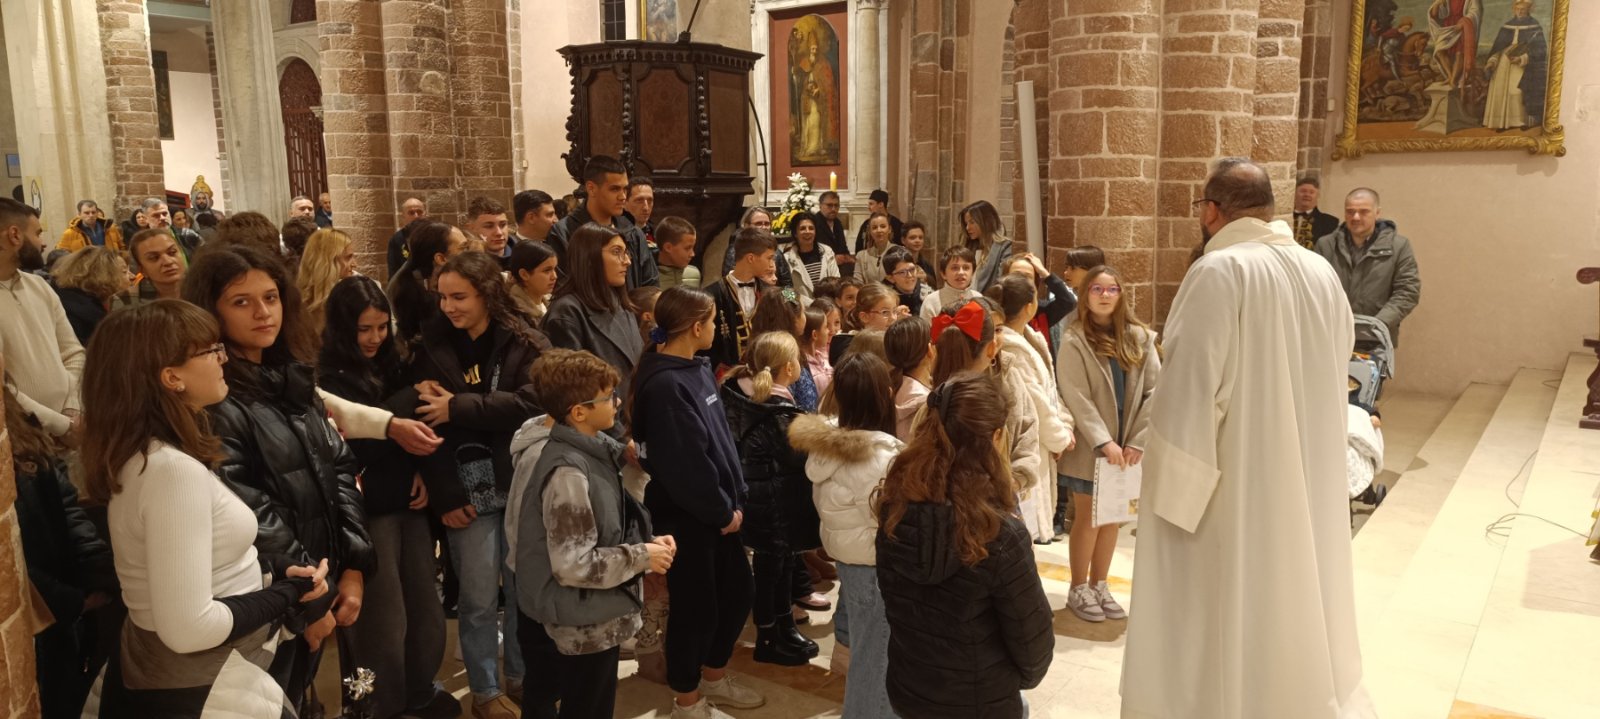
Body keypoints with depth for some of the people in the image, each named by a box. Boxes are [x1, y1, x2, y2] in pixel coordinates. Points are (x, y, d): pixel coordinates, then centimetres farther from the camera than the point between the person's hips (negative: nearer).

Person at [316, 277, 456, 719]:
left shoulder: (391, 365, 7)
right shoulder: (330, 379, -13)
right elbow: (358, 447, -17)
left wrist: (421, 470, 0)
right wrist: (410, 403, -20)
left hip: (408, 502, 6)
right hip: (370, 510, -6)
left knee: (425, 605, 13)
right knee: (385, 617, 3)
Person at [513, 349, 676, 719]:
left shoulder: (589, 451, 3)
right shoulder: (569, 472, -26)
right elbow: (574, 565, -28)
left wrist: (646, 541, -2)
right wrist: (642, 557, -19)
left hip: (588, 620, 9)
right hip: (586, 627, -9)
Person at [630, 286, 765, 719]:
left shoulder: (696, 368, 6)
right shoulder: (664, 385, -23)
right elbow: (684, 463, -25)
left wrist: (735, 498, 6)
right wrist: (722, 511, -15)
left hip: (716, 508, 9)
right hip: (686, 514, -9)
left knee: (736, 591, 18)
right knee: (695, 605, 5)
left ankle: (713, 677, 39)